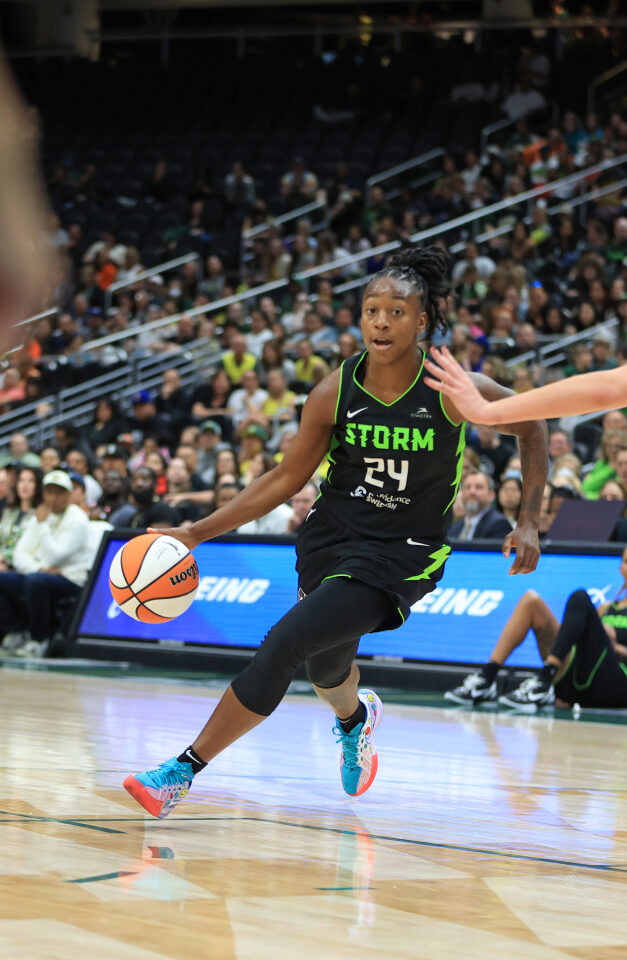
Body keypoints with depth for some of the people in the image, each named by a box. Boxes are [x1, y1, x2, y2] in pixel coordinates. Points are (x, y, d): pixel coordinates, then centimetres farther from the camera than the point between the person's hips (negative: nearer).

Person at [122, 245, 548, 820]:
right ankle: (356, 718, 61)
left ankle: (184, 771, -14)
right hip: (331, 536, 4)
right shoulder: (334, 394, -9)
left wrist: (529, 523, -4)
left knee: (285, 642, -21)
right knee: (324, 667, 21)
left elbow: (532, 423, 1)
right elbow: (285, 481, 1)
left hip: (400, 556, -4)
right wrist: (196, 534, -4)